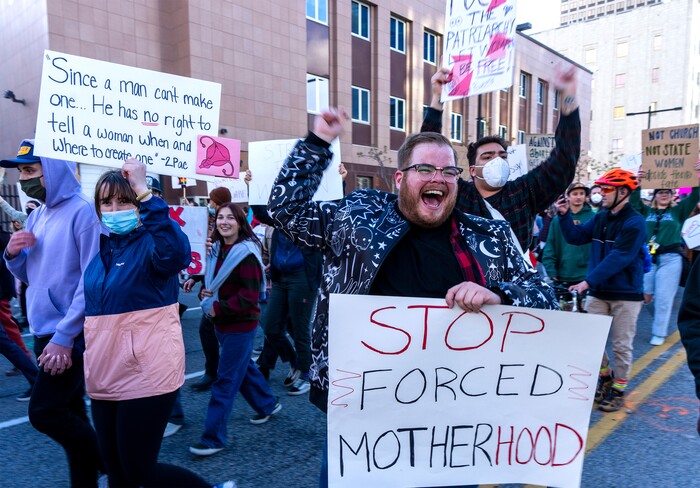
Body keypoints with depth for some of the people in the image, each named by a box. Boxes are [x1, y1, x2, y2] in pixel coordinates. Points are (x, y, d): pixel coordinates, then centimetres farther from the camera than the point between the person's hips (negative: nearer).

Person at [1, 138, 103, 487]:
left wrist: (64, 336, -21)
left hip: (70, 335, -8)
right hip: (45, 332, 8)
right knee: (69, 410, 14)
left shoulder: (82, 211, -14)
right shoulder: (37, 216, 11)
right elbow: (28, 275, 18)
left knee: (44, 412, -5)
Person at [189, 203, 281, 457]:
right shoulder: (216, 250, 7)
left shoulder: (246, 253, -18)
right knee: (243, 367, 22)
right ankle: (267, 404, 43)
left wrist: (218, 308, -22)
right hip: (221, 323, 9)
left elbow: (250, 295, -21)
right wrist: (204, 292, -3)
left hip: (241, 324, -9)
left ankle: (213, 438, 8)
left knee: (225, 380, -3)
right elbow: (211, 281, 19)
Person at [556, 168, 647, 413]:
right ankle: (606, 378, 30)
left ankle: (618, 390, 21)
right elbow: (576, 237, 8)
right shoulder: (600, 217, 7)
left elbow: (619, 257, -23)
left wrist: (589, 280, -28)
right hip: (598, 292, 6)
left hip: (626, 294, -6)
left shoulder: (635, 222, -15)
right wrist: (565, 215, -7)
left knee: (621, 345, 5)